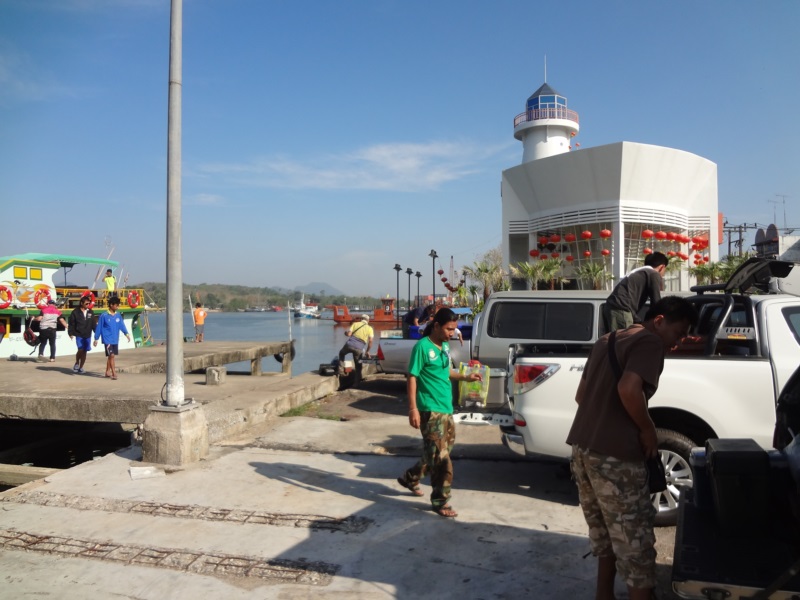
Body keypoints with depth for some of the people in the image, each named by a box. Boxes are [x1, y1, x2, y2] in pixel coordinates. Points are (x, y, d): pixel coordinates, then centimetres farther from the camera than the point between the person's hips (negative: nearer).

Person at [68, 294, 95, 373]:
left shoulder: (91, 312, 6)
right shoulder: (75, 312, -5)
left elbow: (93, 324, 11)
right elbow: (71, 324, -3)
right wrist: (71, 333, -9)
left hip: (88, 335, 4)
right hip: (79, 335, -4)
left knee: (84, 351, 6)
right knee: (80, 350, -14)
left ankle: (80, 367, 17)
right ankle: (76, 363, 12)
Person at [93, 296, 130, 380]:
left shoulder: (118, 315, 4)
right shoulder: (104, 316, -10)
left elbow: (122, 325, 4)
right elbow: (99, 327, -5)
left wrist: (126, 333, -11)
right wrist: (96, 339, -2)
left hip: (115, 340, 5)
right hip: (108, 339, -5)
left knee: (110, 356, 13)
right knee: (111, 355, -10)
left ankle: (107, 372, 26)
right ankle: (114, 373, -8)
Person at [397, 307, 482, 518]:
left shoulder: (445, 346, 10)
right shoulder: (422, 347, -14)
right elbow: (412, 378, -15)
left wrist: (465, 377, 8)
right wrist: (413, 408, -19)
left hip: (446, 408, 9)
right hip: (430, 410, -9)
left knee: (437, 453, 18)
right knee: (440, 457, -5)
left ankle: (410, 478, 38)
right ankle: (440, 502, 7)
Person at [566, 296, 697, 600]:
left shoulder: (607, 340, 20)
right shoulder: (650, 342, -8)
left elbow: (581, 395, 24)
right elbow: (628, 389, -25)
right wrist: (647, 430, -12)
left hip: (582, 447, 9)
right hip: (614, 455, -9)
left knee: (605, 533, 22)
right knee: (634, 541, 3)